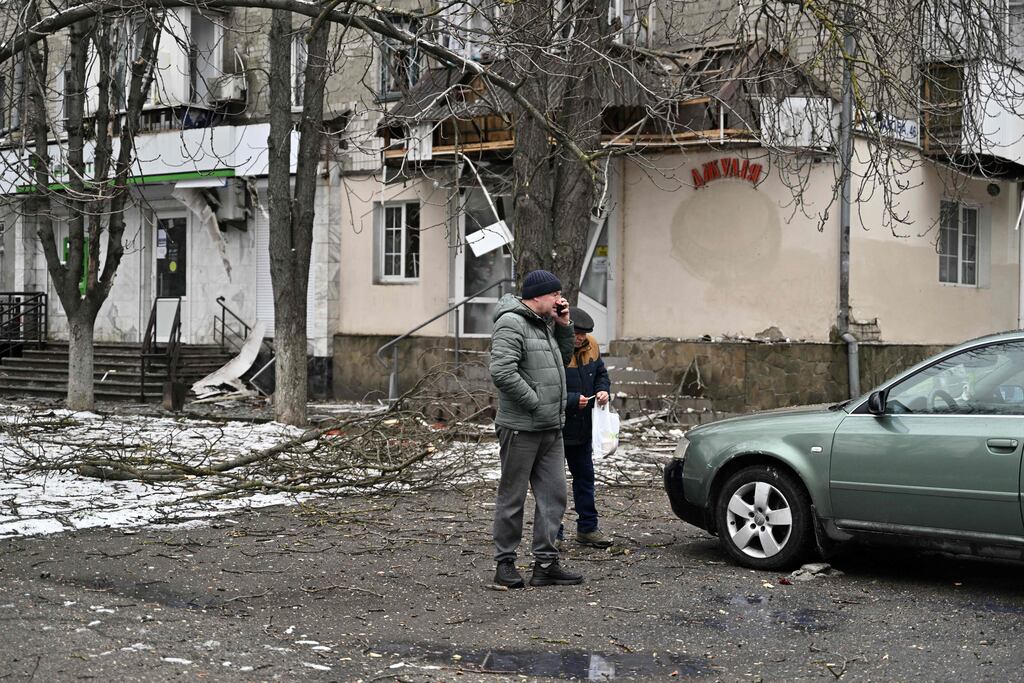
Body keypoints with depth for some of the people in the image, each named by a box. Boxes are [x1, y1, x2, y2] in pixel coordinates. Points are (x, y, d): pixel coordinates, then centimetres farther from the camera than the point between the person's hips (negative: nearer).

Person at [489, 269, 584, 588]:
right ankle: (505, 563, 11)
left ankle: (546, 563, 13)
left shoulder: (545, 323, 15)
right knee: (512, 498, 2)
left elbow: (563, 359, 25)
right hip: (521, 428, -9)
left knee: (553, 495, 7)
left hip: (551, 429, 9)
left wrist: (564, 327, 11)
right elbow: (502, 372, -24)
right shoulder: (511, 323, -14)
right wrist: (535, 402, -18)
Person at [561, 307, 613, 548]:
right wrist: (572, 400, -27)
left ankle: (587, 528, 23)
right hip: (555, 428, -7)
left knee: (585, 476, 14)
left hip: (582, 428, 7)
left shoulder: (590, 348, 3)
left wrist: (603, 390, -4)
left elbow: (601, 374, 16)